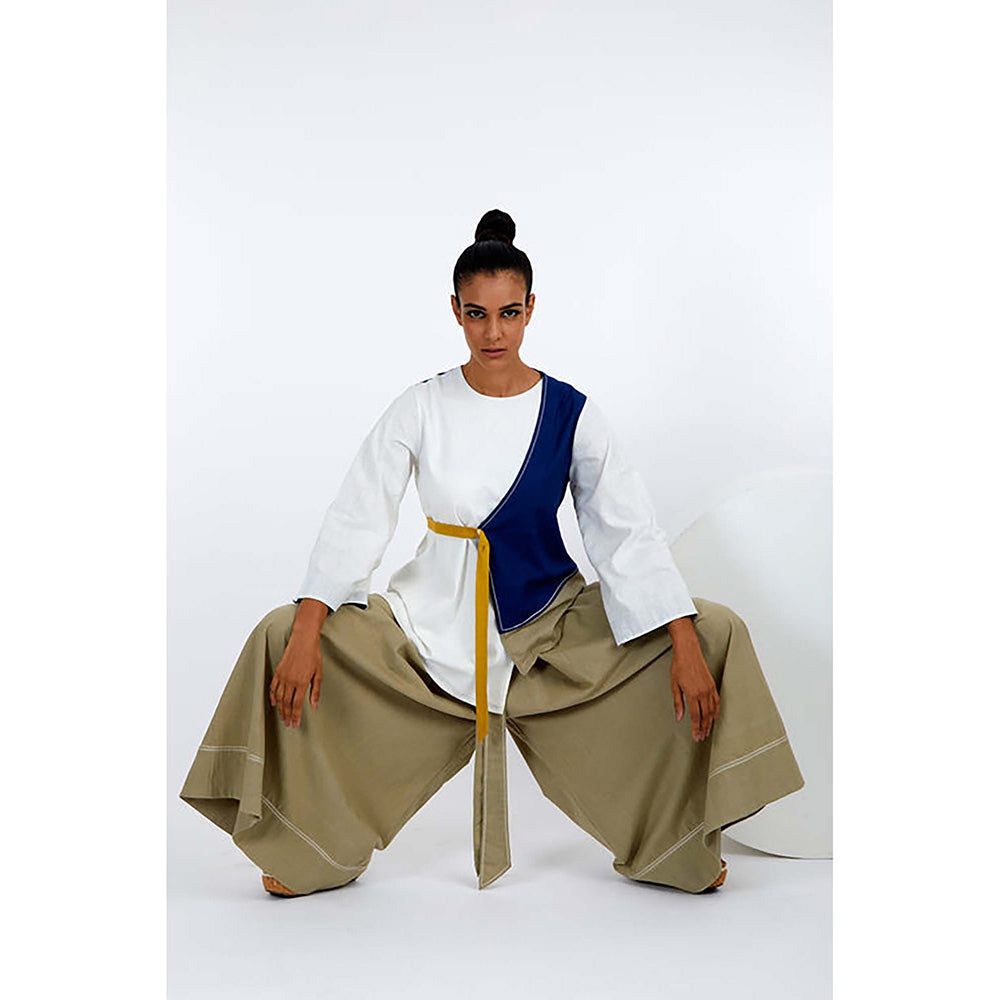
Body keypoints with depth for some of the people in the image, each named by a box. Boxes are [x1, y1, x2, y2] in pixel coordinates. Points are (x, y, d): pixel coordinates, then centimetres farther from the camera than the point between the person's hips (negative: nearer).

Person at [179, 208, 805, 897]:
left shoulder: (572, 412, -7)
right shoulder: (422, 407, -6)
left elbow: (631, 530, -9)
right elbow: (357, 517, -9)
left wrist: (686, 648, -18)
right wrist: (306, 634, -20)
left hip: (552, 611, 0)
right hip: (438, 613, 0)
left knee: (717, 632, -15)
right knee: (281, 636, -16)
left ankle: (674, 845, 5)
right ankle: (317, 849, 5)